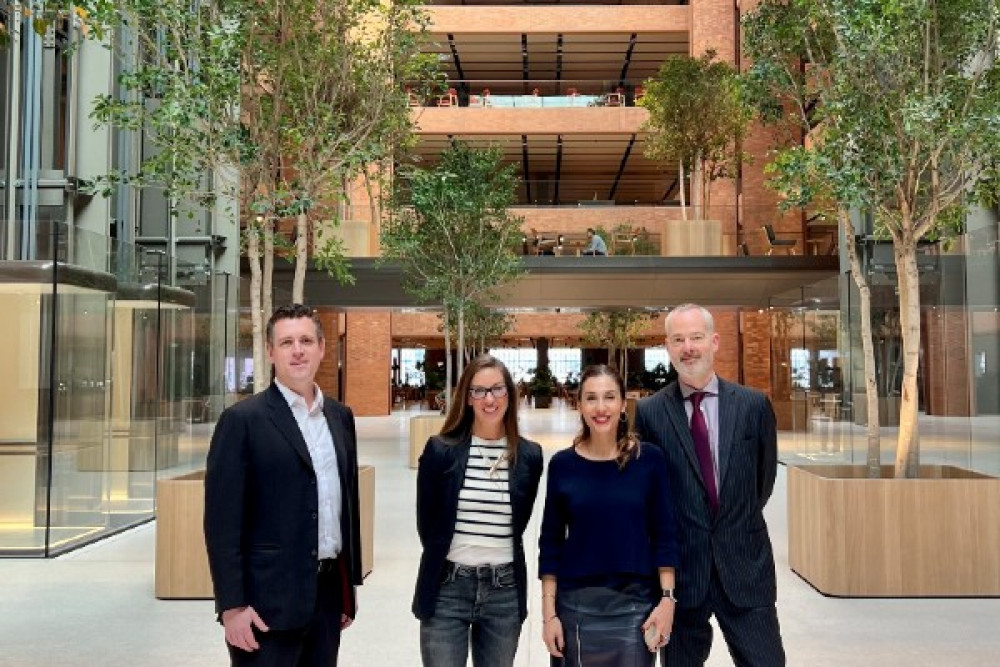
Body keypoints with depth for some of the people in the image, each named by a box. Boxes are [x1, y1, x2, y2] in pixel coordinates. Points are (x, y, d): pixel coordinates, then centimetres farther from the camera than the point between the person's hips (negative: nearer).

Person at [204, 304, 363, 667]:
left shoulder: (340, 416, 9)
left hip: (328, 591, 6)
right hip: (268, 598, -5)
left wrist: (349, 585, 14)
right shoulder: (243, 419, -9)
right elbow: (222, 520, -11)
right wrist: (232, 605, -15)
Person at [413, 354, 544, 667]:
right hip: (447, 588, -2)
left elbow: (518, 523, 10)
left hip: (505, 591, 2)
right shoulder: (440, 450, -6)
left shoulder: (529, 455, 0)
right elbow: (426, 522, 3)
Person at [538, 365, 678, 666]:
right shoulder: (563, 464, -3)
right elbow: (550, 542, 1)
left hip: (636, 603, 0)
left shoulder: (649, 458, -4)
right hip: (576, 604, 1)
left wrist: (667, 597, -5)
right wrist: (548, 612, -2)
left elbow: (664, 534, 0)